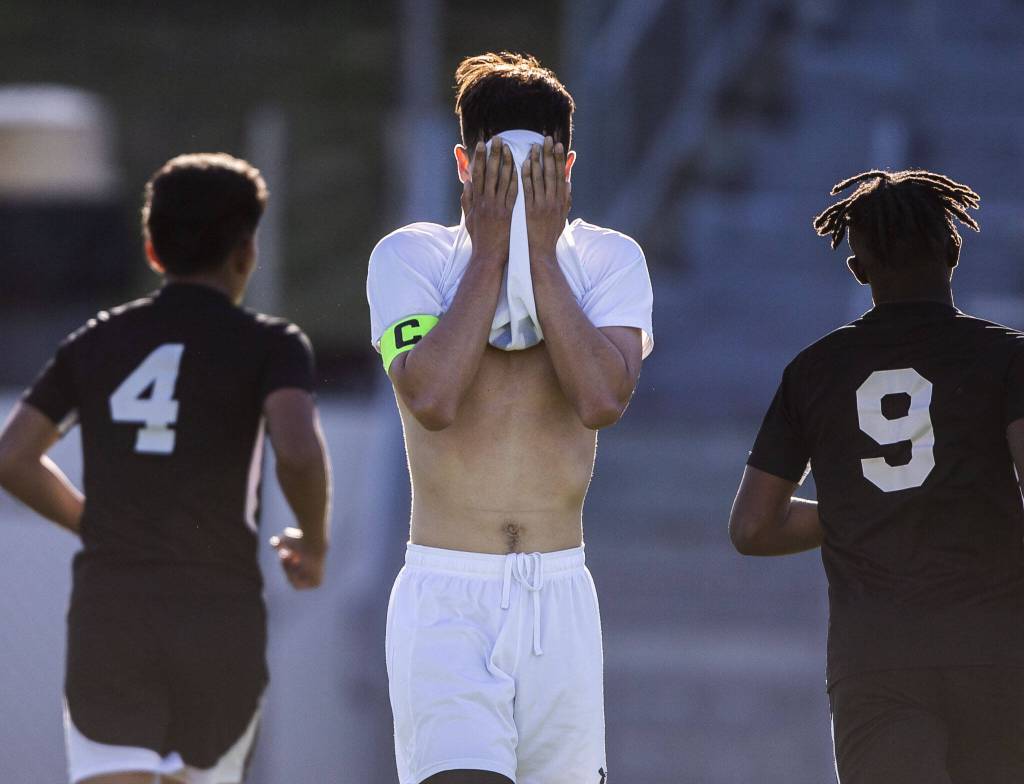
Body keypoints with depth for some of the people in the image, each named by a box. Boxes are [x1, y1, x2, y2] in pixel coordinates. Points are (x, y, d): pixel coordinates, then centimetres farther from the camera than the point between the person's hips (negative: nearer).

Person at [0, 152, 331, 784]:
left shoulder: (97, 342, 11)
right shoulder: (269, 345, 0)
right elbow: (299, 453, -18)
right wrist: (315, 544, 2)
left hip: (108, 611, 2)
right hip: (220, 612, -2)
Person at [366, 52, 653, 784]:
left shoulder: (608, 259, 3)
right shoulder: (410, 256, -2)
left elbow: (604, 400, -14)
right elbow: (432, 398, -18)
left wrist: (540, 252, -12)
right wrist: (490, 251, -13)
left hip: (560, 594, 3)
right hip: (445, 596, -3)